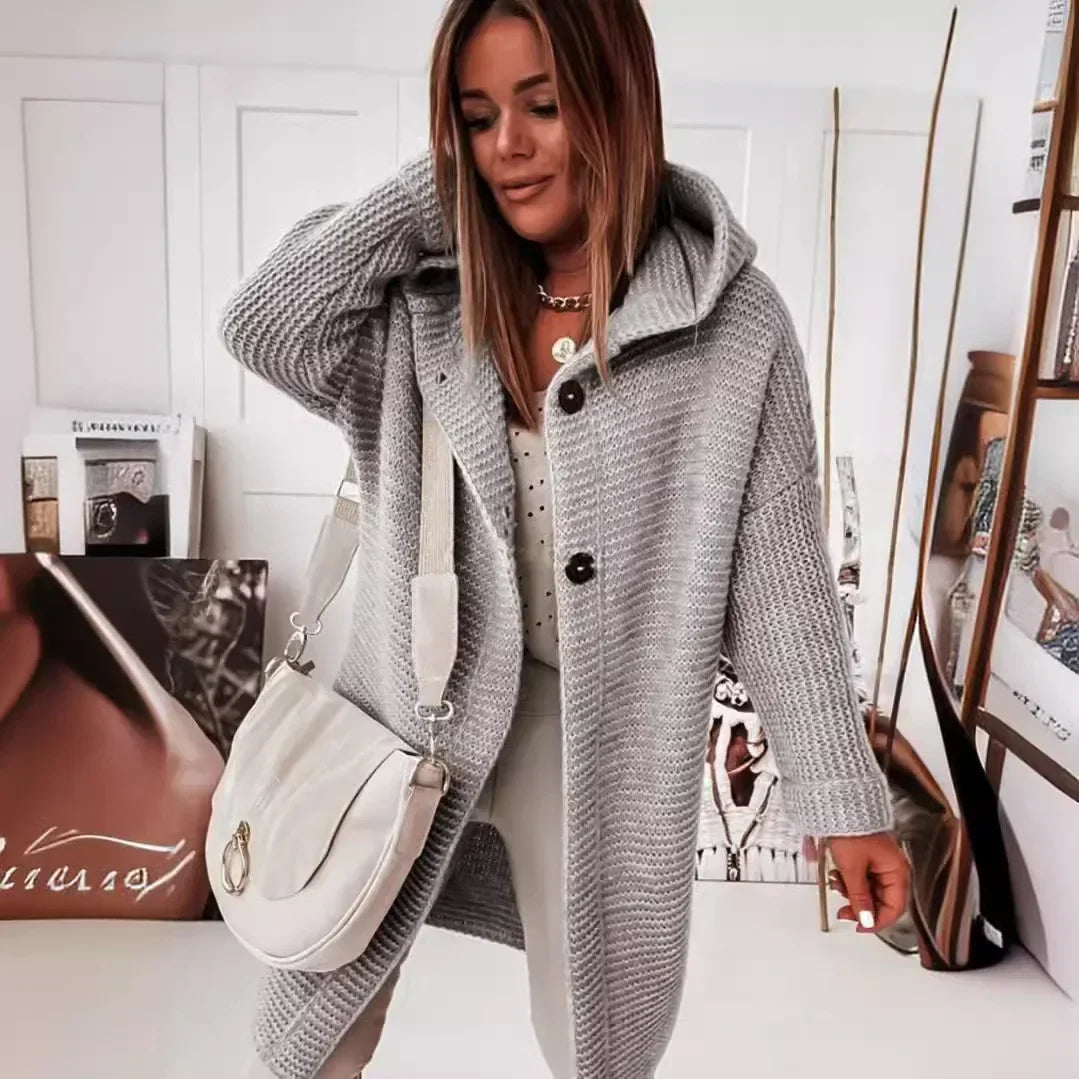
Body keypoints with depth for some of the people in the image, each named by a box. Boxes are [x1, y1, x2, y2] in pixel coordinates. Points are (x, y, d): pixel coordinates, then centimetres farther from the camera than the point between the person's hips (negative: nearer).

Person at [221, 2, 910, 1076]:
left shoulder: (731, 320, -9)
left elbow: (779, 570, -8)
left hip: (596, 728, -1)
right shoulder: (430, 297, -1)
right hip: (412, 704, 3)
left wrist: (843, 797, -6)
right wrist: (436, 186, -11)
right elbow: (261, 325, -13)